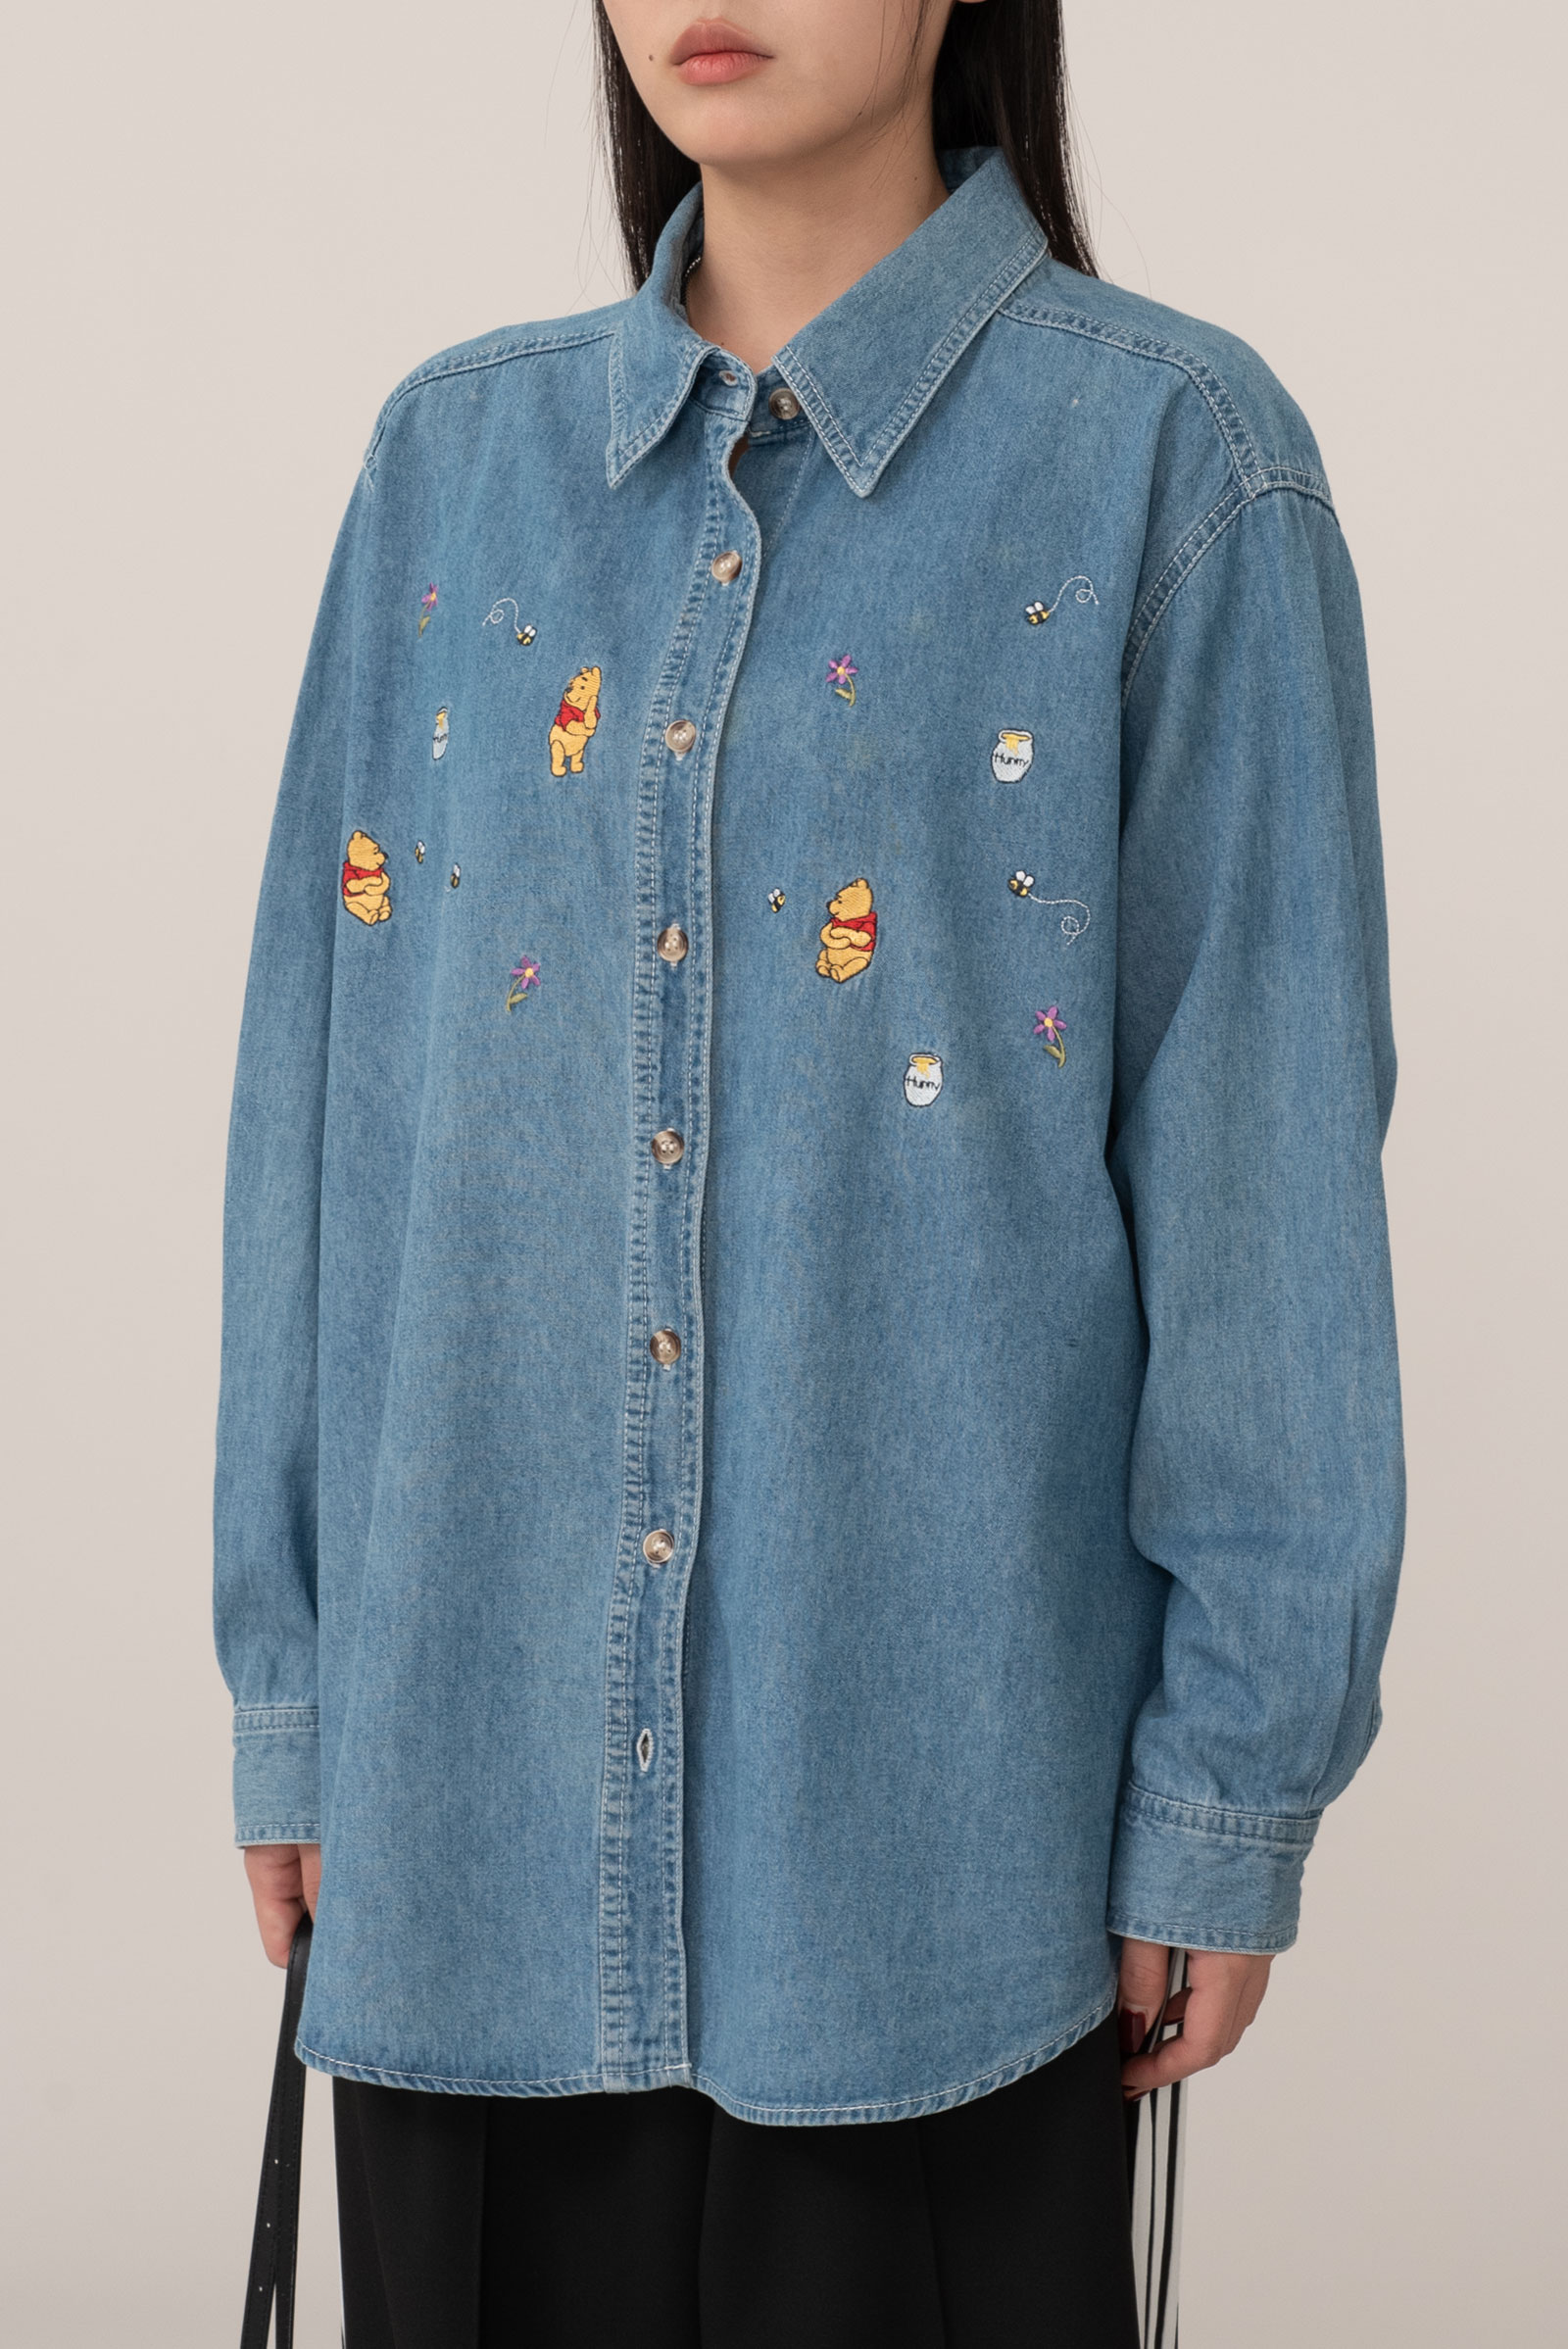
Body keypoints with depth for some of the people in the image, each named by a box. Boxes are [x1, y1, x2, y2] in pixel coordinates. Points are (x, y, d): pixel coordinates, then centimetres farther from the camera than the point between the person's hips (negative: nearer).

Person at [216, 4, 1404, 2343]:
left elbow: (1264, 1141, -6)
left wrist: (1231, 1787, -7)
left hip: (929, 1778, -3)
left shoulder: (1171, 454, -4)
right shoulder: (454, 458, 7)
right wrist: (290, 1686, 6)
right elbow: (324, 1088, 8)